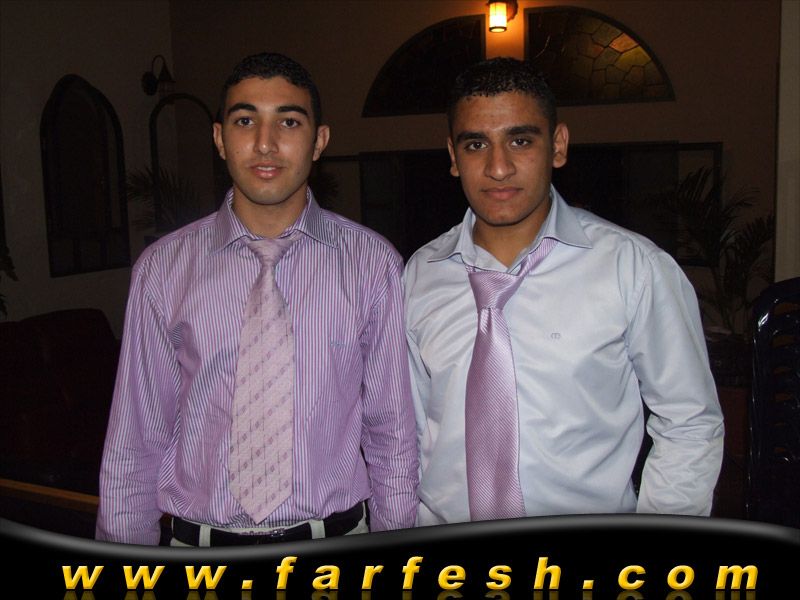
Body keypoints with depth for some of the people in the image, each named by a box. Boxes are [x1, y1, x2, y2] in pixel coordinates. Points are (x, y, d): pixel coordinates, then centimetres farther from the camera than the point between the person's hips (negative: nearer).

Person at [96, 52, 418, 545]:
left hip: (337, 538, 0)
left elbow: (392, 432, -3)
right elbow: (135, 441, 0)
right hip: (199, 541, 1)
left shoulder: (372, 263, -7)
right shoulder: (162, 268, -5)